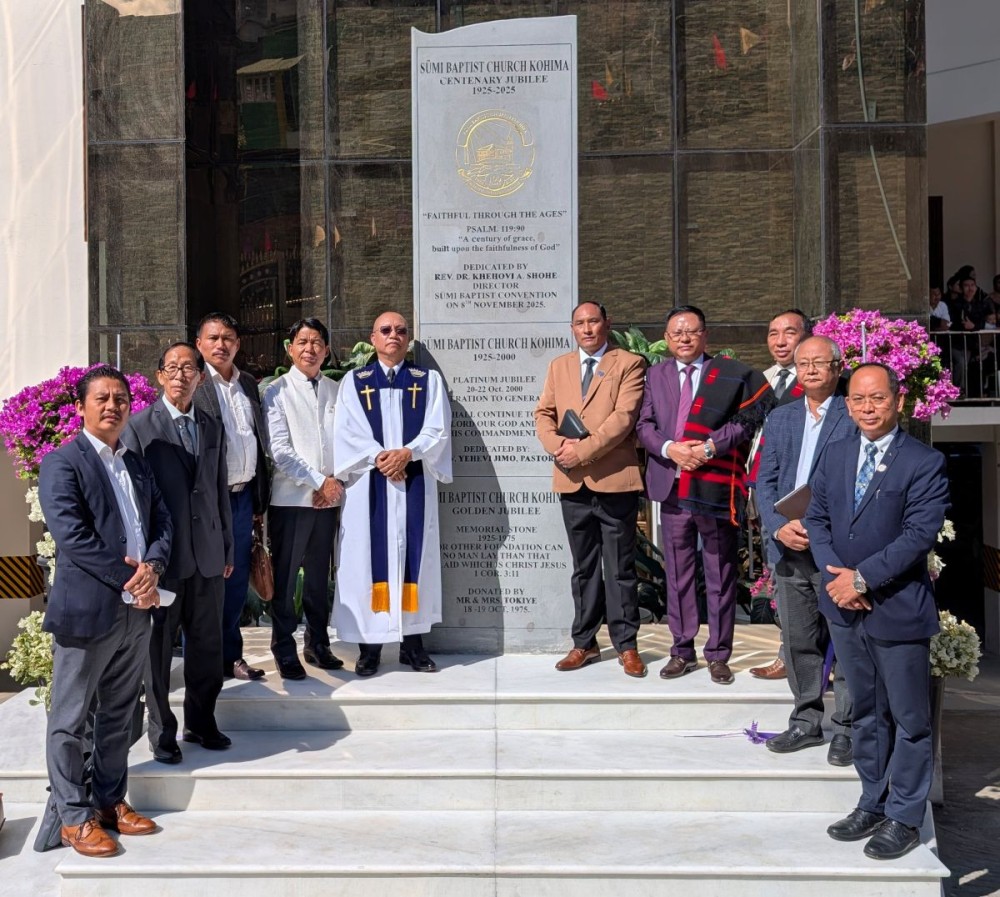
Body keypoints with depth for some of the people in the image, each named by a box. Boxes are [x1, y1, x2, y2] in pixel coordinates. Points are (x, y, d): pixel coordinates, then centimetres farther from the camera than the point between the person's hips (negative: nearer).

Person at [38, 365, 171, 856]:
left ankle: (111, 802, 29)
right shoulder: (62, 462, -8)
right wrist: (127, 577, -17)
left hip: (136, 611, 7)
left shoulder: (137, 464, 15)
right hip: (86, 612, -7)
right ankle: (74, 818, 14)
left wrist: (152, 566, -9)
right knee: (71, 722, 5)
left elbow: (162, 520, 11)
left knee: (118, 717, 16)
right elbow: (72, 536, -18)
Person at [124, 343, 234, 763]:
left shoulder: (212, 428, 11)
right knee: (159, 646, 7)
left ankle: (201, 721, 27)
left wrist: (227, 549, 13)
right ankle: (161, 730, 20)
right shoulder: (139, 427, -4)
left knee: (208, 643, 11)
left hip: (207, 555, 4)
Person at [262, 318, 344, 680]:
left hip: (329, 498, 4)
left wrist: (336, 482, -5)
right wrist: (319, 481, -12)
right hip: (291, 497, -4)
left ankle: (318, 644, 25)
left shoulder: (336, 391, 10)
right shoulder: (278, 392, -1)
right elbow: (280, 451, -8)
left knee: (319, 576, 13)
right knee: (285, 578, 2)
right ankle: (285, 651, 12)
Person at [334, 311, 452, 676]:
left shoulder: (428, 380, 10)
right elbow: (347, 431, -1)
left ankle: (412, 642, 8)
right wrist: (378, 457, -16)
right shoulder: (353, 381, 9)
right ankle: (370, 646, 4)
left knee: (413, 557, 2)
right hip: (368, 482, 0)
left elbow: (438, 429, 0)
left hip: (414, 482, 1)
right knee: (369, 557, -1)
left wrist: (407, 452, -16)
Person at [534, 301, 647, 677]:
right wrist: (559, 445, -10)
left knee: (620, 568, 2)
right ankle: (584, 642, 20)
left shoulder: (629, 364, 1)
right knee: (583, 568, 12)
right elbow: (543, 414, 10)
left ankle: (626, 645, 11)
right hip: (572, 481, 4)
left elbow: (624, 417, -11)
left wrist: (583, 449, -17)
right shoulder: (559, 366, 16)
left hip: (615, 479, -4)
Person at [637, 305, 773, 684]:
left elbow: (746, 419, -7)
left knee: (721, 574, 6)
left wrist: (710, 447, -16)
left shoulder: (732, 373, -1)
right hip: (672, 486, 3)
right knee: (677, 573, 10)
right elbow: (644, 425, 6)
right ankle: (682, 651, 21)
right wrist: (669, 448, -12)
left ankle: (719, 654, 16)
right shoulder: (656, 375, 10)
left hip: (715, 486, -3)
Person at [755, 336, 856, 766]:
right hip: (788, 550, 5)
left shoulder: (855, 418, -2)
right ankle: (807, 721, 25)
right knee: (798, 641, 12)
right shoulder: (779, 418, 14)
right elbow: (765, 481, 10)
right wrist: (781, 527, -6)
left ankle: (847, 729, 13)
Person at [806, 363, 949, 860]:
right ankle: (872, 805, 31)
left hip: (898, 610, -5)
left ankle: (904, 819, 18)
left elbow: (919, 534, -17)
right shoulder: (834, 456, 8)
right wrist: (836, 575, -8)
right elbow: (816, 517, 8)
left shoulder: (925, 462, -10)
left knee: (909, 720, 6)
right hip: (845, 608, 5)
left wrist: (862, 577, -19)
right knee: (866, 713, 17)